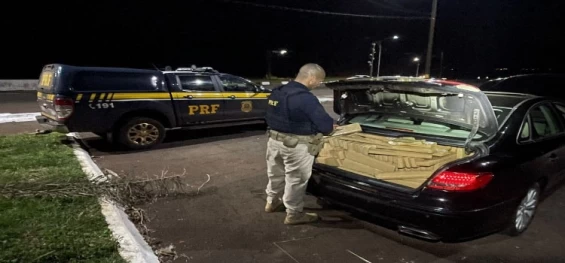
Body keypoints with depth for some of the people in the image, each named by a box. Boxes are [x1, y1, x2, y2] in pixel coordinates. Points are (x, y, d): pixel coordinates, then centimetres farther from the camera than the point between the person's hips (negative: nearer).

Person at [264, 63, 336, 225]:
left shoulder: (276, 92, 3)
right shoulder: (306, 98, -24)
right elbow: (325, 125, -22)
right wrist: (331, 126, 0)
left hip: (274, 140, 8)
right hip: (295, 146, -8)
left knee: (276, 174, 25)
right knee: (296, 179, 9)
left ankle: (272, 202, 44)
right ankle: (293, 214, 24)